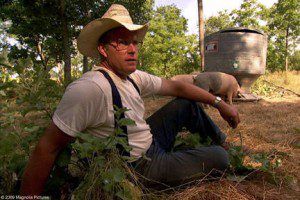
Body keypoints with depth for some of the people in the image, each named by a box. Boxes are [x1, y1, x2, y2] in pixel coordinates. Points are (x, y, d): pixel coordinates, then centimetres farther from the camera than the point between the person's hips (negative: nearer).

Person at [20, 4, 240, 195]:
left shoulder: (134, 77, -6)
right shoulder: (89, 89, -33)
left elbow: (177, 86, 2)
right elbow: (47, 149, -30)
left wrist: (219, 103, 3)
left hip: (151, 141, 8)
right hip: (141, 165, -7)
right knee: (218, 158, -2)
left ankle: (224, 141, 35)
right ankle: (223, 150, 37)